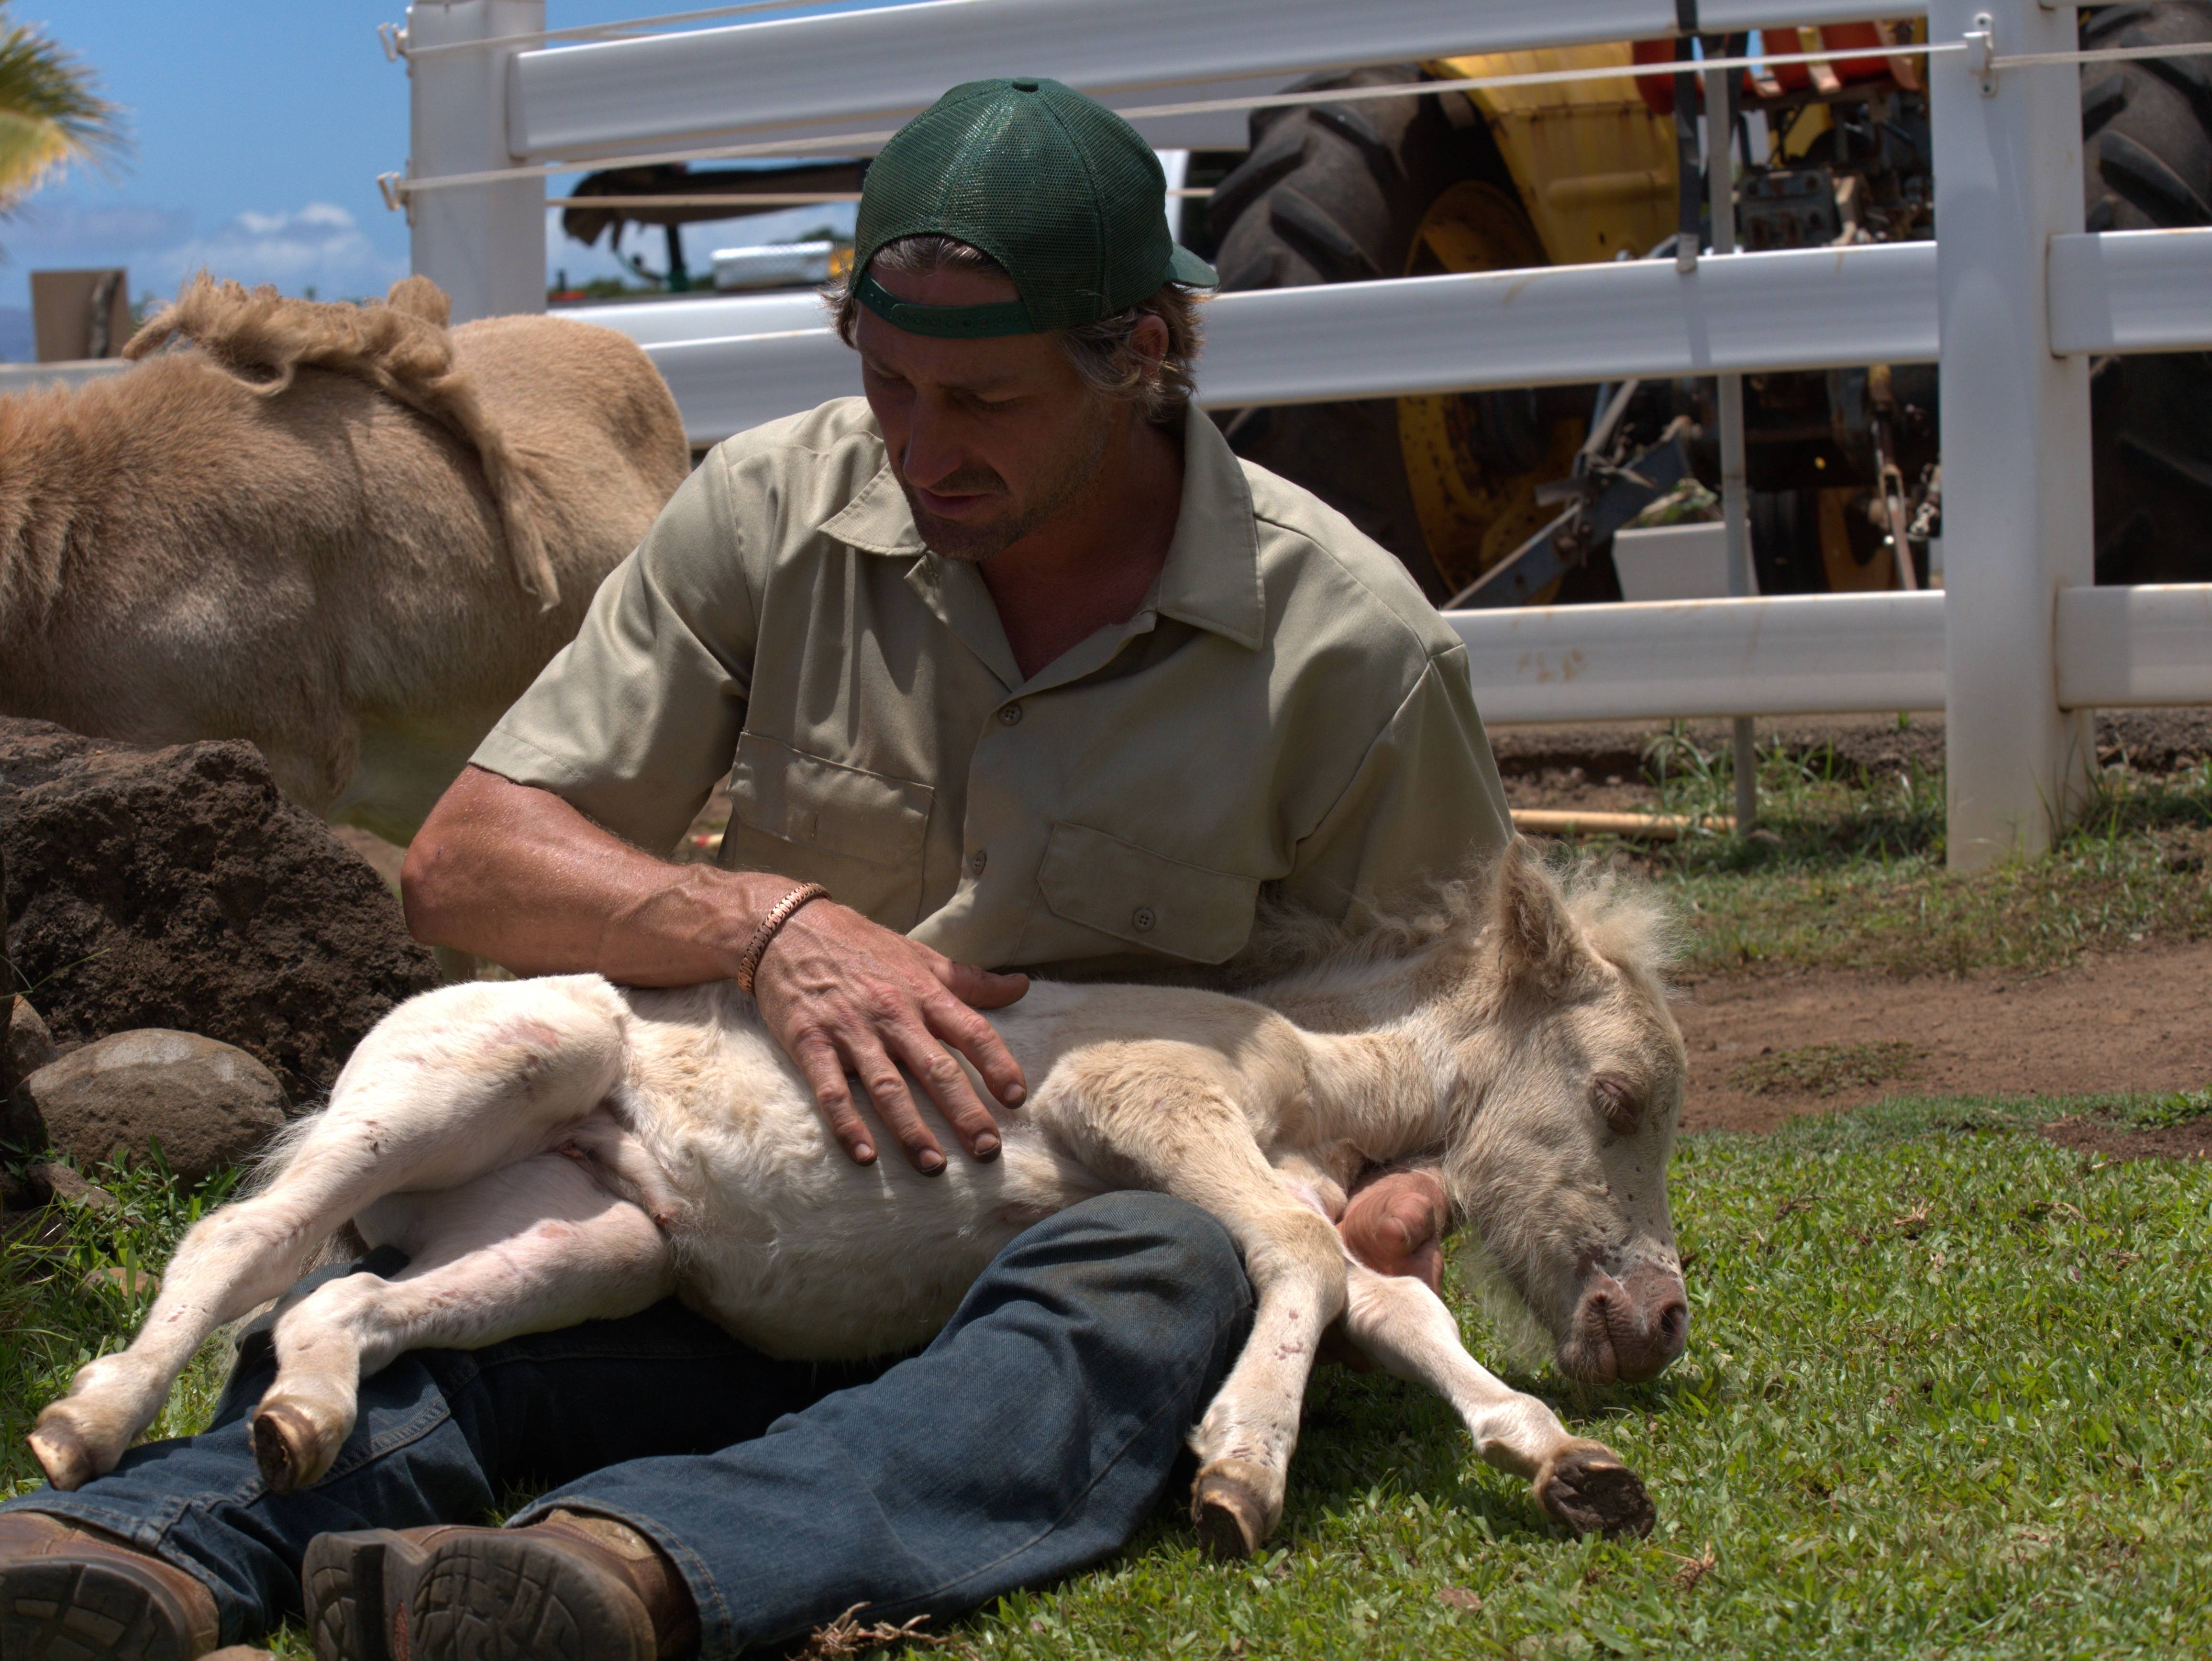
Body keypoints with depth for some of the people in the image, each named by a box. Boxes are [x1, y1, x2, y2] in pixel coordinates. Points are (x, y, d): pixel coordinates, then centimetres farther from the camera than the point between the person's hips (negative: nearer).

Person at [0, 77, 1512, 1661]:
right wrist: (767, 920, -18)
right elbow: (463, 864, 1)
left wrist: (1402, 1189, -19)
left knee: (1171, 1275, -39)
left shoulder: (1345, 641, -5)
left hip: (1063, 1250, -2)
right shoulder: (777, 510, 1)